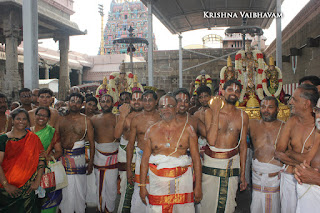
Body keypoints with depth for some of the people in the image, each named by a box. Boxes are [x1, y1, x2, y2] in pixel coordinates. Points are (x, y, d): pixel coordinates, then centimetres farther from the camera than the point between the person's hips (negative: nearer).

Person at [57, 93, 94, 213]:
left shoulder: (86, 121, 0)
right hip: (63, 157, 2)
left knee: (80, 189, 5)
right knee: (65, 189, 5)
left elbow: (91, 142, 1)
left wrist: (91, 162, -3)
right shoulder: (61, 120, 8)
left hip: (79, 157, -2)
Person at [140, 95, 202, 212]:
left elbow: (196, 158, 0)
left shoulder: (187, 128, 2)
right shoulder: (152, 130, 6)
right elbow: (145, 159, 6)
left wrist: (198, 186, -4)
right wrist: (142, 185, 3)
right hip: (157, 180, 1)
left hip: (182, 179, -1)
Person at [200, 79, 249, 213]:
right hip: (211, 163, -2)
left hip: (232, 165, 2)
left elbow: (243, 145, 9)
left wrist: (243, 173, 9)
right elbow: (211, 140, -16)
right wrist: (216, 113, -16)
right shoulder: (210, 112, -4)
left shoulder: (243, 116, 5)